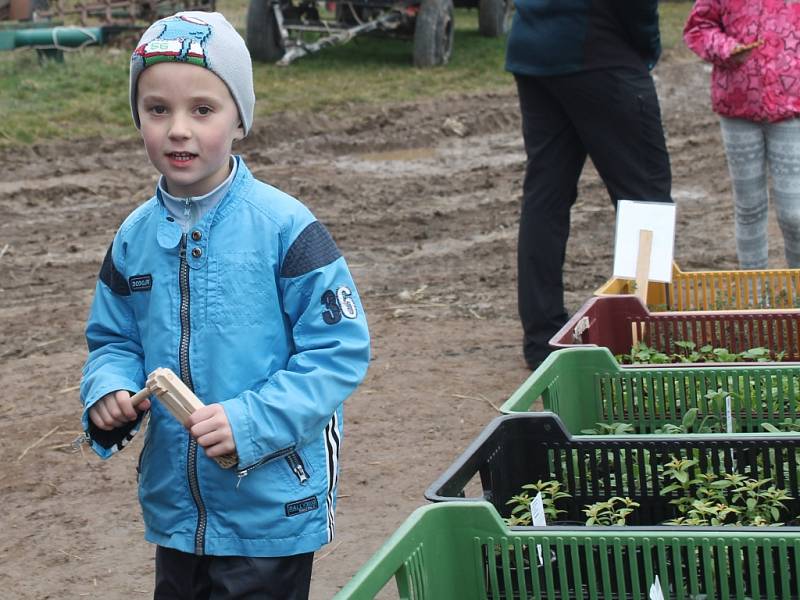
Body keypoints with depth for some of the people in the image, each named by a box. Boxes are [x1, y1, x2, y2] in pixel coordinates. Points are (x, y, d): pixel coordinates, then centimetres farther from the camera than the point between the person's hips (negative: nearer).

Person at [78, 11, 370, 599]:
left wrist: (250, 420, -23)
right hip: (175, 503, 5)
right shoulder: (135, 238, 2)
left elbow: (340, 349, -14)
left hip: (271, 507, -5)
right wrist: (109, 392, -8)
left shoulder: (283, 227, -15)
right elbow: (115, 340, 14)